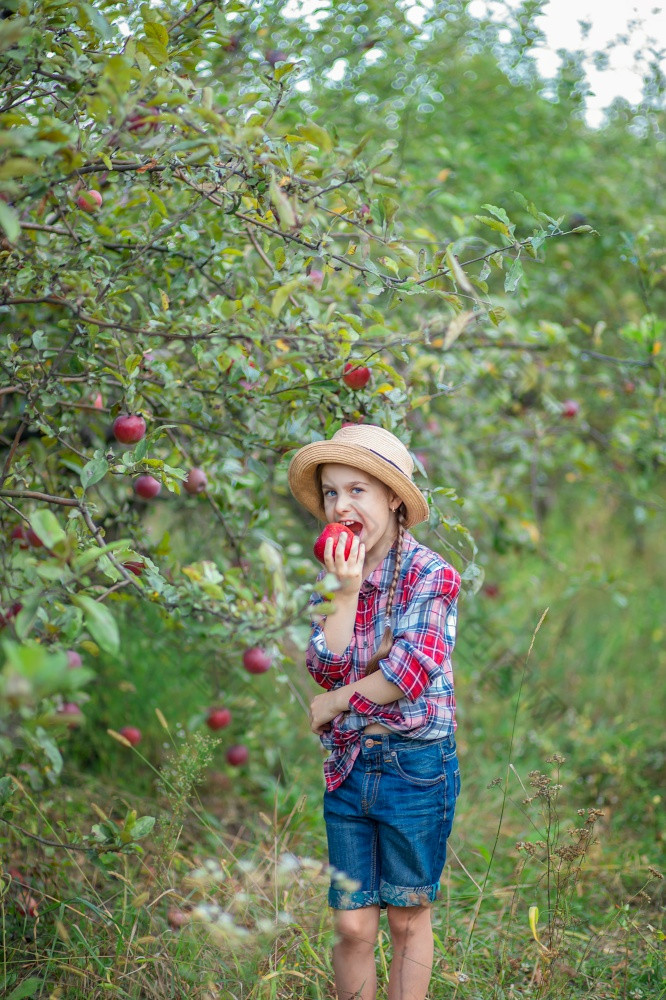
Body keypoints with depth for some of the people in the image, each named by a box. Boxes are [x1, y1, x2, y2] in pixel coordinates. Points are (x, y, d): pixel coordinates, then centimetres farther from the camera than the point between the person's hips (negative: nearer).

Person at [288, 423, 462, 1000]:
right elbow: (326, 669, -5)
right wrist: (346, 590, -15)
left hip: (416, 764, -4)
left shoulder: (431, 574, -9)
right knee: (352, 926, 7)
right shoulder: (332, 576, 6)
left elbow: (410, 673, -18)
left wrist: (328, 705, -9)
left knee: (407, 920, 9)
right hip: (346, 765, 4)